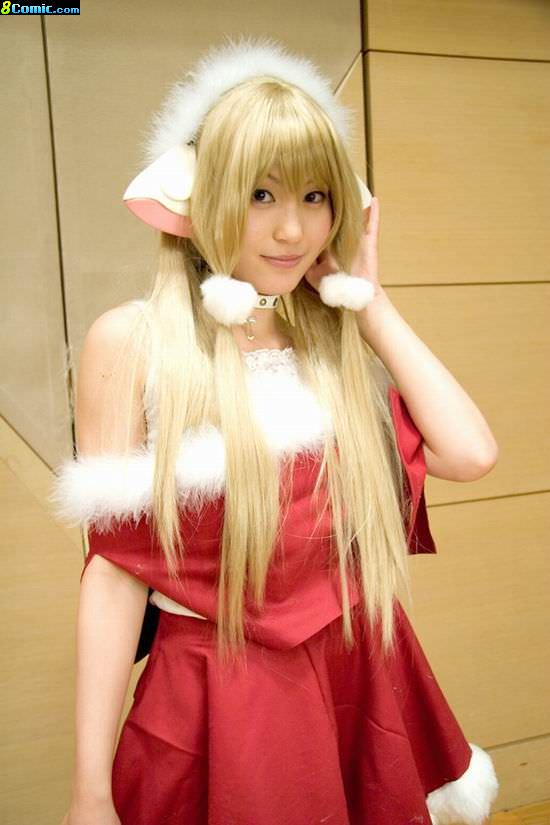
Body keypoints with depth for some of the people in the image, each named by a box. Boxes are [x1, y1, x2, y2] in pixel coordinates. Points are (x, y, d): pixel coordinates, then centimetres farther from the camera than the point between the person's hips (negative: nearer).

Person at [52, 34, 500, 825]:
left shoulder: (338, 342, 1)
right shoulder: (131, 342, -11)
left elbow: (471, 454, -10)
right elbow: (117, 568, -10)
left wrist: (369, 300, -7)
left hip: (362, 683, 4)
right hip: (216, 698, -3)